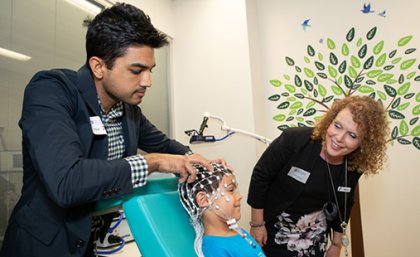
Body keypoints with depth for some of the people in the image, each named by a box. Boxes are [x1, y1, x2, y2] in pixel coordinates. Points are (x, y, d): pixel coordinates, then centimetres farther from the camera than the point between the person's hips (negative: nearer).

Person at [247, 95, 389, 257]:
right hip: (274, 227, -3)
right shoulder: (295, 139, -28)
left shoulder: (354, 167, -13)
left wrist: (337, 244, 12)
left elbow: (343, 206, 4)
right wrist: (257, 224, -14)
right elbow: (260, 176, -19)